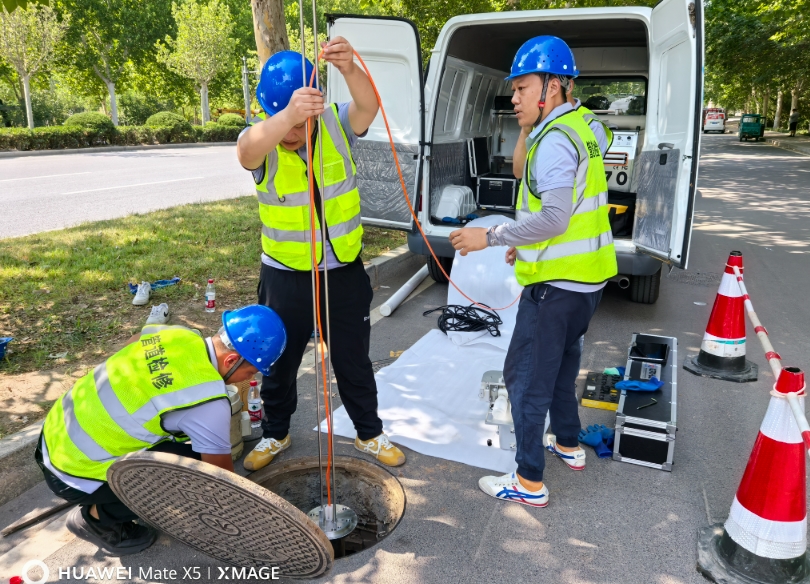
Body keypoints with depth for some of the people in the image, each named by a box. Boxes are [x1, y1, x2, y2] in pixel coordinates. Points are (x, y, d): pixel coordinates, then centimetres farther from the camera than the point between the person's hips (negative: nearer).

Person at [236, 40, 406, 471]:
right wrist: (288, 113, -58)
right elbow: (247, 150, -38)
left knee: (353, 361, 15)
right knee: (279, 362, 16)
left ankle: (369, 434, 36)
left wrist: (349, 69, -53)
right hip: (285, 275, 0)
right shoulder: (261, 139, -14)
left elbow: (369, 106, -31)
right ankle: (275, 434, 41)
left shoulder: (336, 124, -10)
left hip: (344, 271, 1)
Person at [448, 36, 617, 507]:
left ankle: (530, 482, 10)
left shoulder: (555, 139, -18)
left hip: (558, 283, -10)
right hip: (585, 276, 11)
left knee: (526, 376, -1)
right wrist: (528, 246, 18)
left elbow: (554, 217, -28)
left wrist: (491, 236, -22)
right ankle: (569, 445, 42)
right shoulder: (577, 129, 14)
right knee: (561, 363, 25)